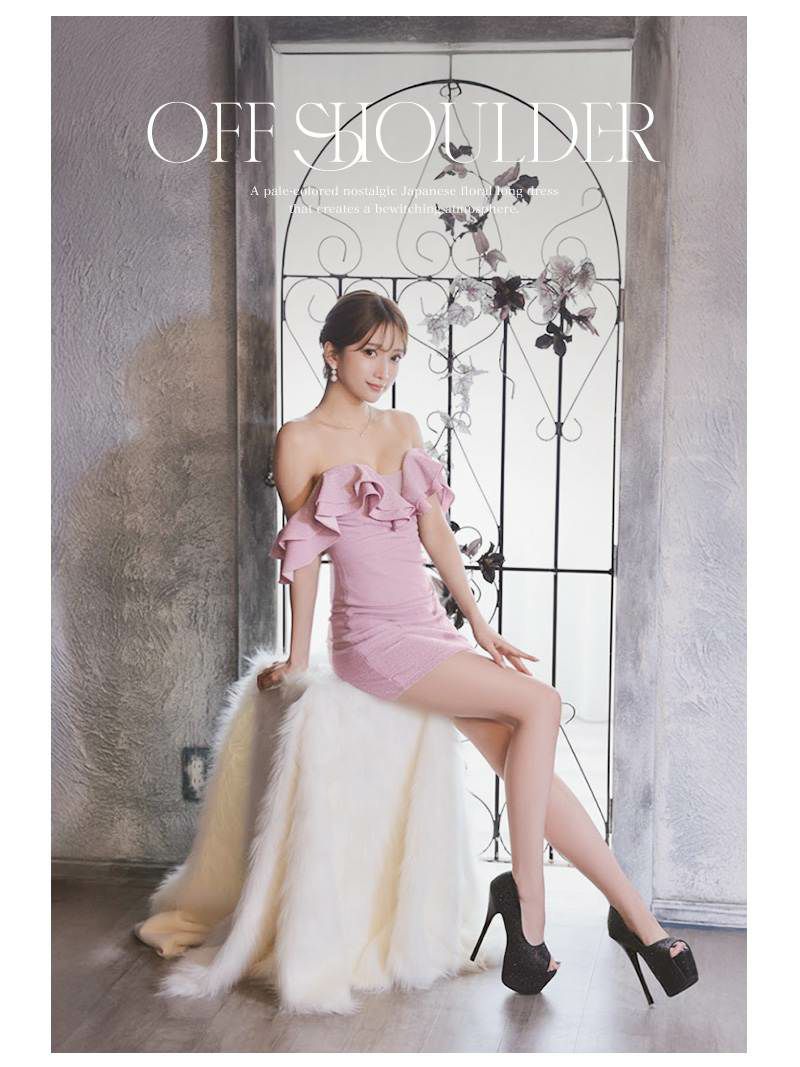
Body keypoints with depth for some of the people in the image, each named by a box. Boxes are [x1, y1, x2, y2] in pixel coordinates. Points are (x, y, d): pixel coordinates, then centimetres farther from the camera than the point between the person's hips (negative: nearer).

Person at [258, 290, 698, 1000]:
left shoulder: (404, 427, 15)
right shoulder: (302, 441, -4)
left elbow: (435, 530, 15)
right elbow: (303, 552, -3)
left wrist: (480, 623, 12)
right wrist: (298, 656, 0)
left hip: (432, 627, 6)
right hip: (374, 639, -5)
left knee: (524, 757, -8)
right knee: (540, 704, -19)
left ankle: (635, 917, -3)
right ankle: (524, 885, -7)